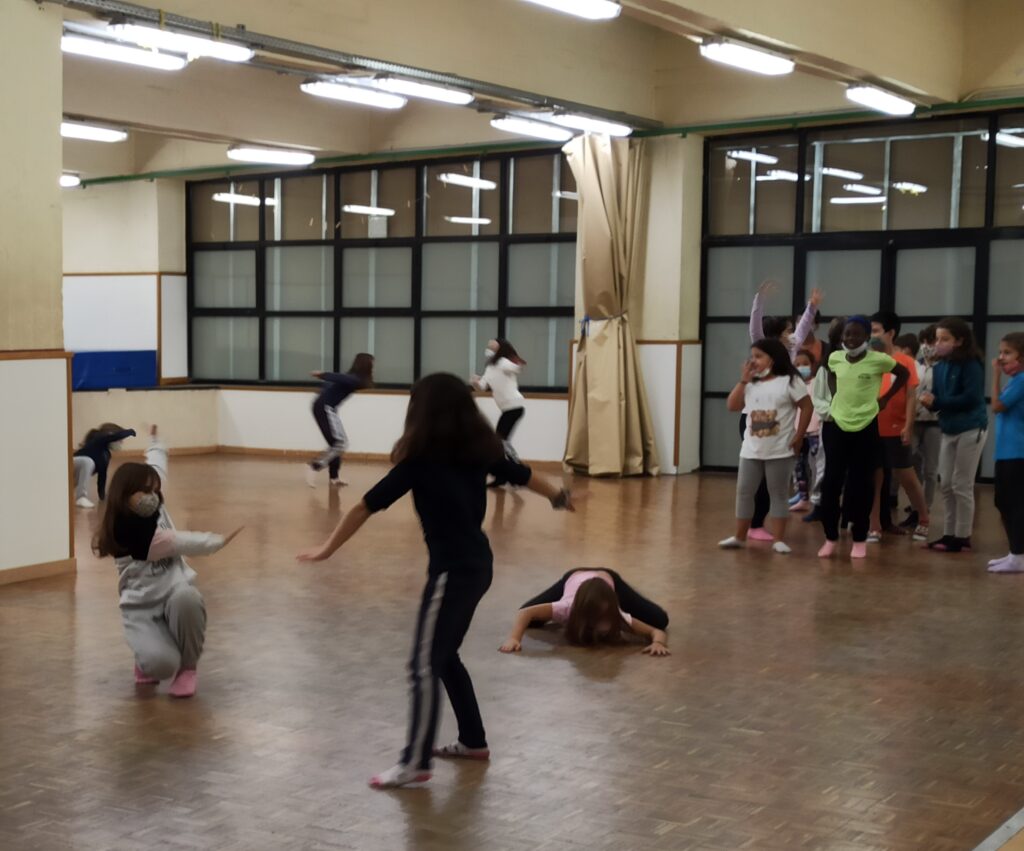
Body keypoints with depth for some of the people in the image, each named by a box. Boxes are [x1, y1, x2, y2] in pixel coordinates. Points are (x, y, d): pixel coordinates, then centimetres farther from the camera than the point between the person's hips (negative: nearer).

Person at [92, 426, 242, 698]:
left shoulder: (153, 510, 3)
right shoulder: (127, 532, -18)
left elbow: (156, 470, 19)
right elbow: (178, 543, -17)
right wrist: (218, 540, -13)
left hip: (175, 592, 5)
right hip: (142, 607, -5)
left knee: (185, 598, -35)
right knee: (162, 665, -29)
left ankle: (187, 667, -8)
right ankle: (150, 658, 14)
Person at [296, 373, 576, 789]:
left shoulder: (421, 460, -12)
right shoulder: (480, 449, 7)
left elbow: (368, 505, -11)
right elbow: (523, 475, 22)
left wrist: (328, 548, -5)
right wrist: (560, 497, 41)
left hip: (452, 569, -8)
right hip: (477, 564, 8)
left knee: (425, 665, -6)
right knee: (443, 656, 21)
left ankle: (415, 763, -5)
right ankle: (473, 740, 29)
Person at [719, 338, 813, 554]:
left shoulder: (789, 381, -7)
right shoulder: (751, 383, 10)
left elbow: (806, 407, -7)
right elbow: (732, 406, 3)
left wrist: (798, 436, -10)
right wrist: (743, 381, -4)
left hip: (780, 450, -5)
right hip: (751, 449, 5)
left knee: (778, 494, 2)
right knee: (744, 492, 7)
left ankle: (778, 539, 6)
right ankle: (739, 537, 16)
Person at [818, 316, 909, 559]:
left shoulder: (878, 360, -9)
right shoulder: (835, 358, 2)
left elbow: (904, 374, 6)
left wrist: (885, 398, 2)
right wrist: (835, 397, 10)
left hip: (866, 427, -3)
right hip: (836, 425, 3)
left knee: (860, 485, 2)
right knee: (831, 483, 1)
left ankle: (860, 540, 14)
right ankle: (831, 537, 12)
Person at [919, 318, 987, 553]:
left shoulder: (971, 365, -14)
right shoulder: (940, 367, 5)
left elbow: (972, 397, -22)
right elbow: (939, 398, 7)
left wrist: (937, 402, -22)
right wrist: (929, 401, -17)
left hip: (970, 429, -7)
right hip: (949, 430, 7)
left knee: (961, 486, -1)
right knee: (946, 485, 10)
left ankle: (962, 537, 8)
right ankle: (950, 534, 19)